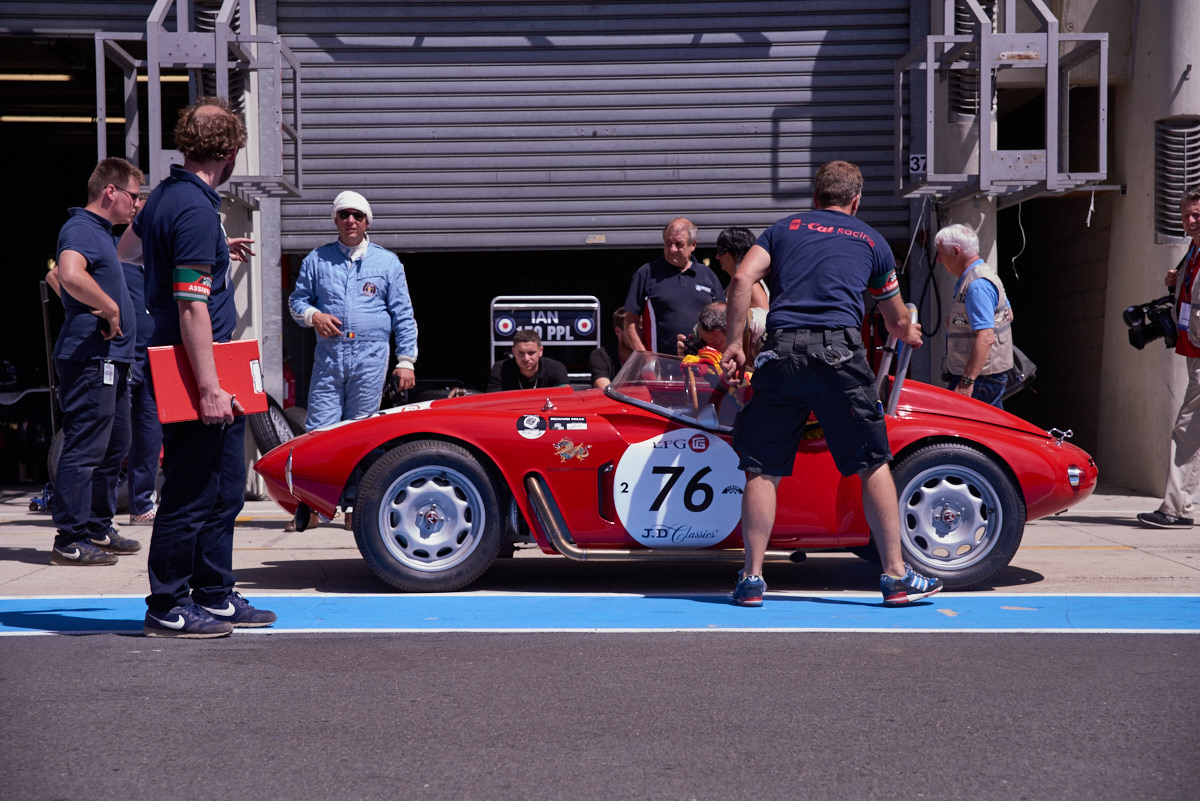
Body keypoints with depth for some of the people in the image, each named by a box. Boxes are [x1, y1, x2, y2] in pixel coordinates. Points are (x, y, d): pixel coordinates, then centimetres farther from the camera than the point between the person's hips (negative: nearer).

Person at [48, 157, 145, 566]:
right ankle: (70, 540, -6)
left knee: (114, 447, 16)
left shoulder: (101, 233, 19)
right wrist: (111, 309, -23)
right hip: (90, 358, -11)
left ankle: (98, 530, 25)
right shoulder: (80, 229, -13)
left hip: (110, 359, 11)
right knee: (85, 448, -9)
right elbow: (71, 275, -33)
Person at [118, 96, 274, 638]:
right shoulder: (196, 210, -19)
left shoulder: (165, 196, 11)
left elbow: (127, 248, 32)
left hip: (208, 373, 10)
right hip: (197, 374, -10)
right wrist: (209, 388, -24)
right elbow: (192, 307, -24)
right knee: (191, 495, -3)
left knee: (224, 490, 15)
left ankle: (215, 597, 23)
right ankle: (167, 609, 5)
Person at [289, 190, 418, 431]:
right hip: (327, 356, 1)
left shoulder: (387, 261, 12)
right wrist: (313, 316, -3)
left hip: (370, 357, -1)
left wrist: (406, 361, 5)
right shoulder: (317, 259, 15)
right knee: (318, 430, -7)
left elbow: (403, 316, 11)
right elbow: (297, 300, 19)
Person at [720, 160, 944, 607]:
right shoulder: (871, 241, 22)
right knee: (874, 463, 7)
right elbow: (897, 322, 34)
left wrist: (734, 344, 7)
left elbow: (742, 279, 3)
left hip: (780, 352, 1)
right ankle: (896, 575, 7)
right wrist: (909, 334, 56)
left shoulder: (784, 229, 20)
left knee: (762, 470, 6)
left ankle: (751, 579, 5)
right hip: (838, 351, -1)